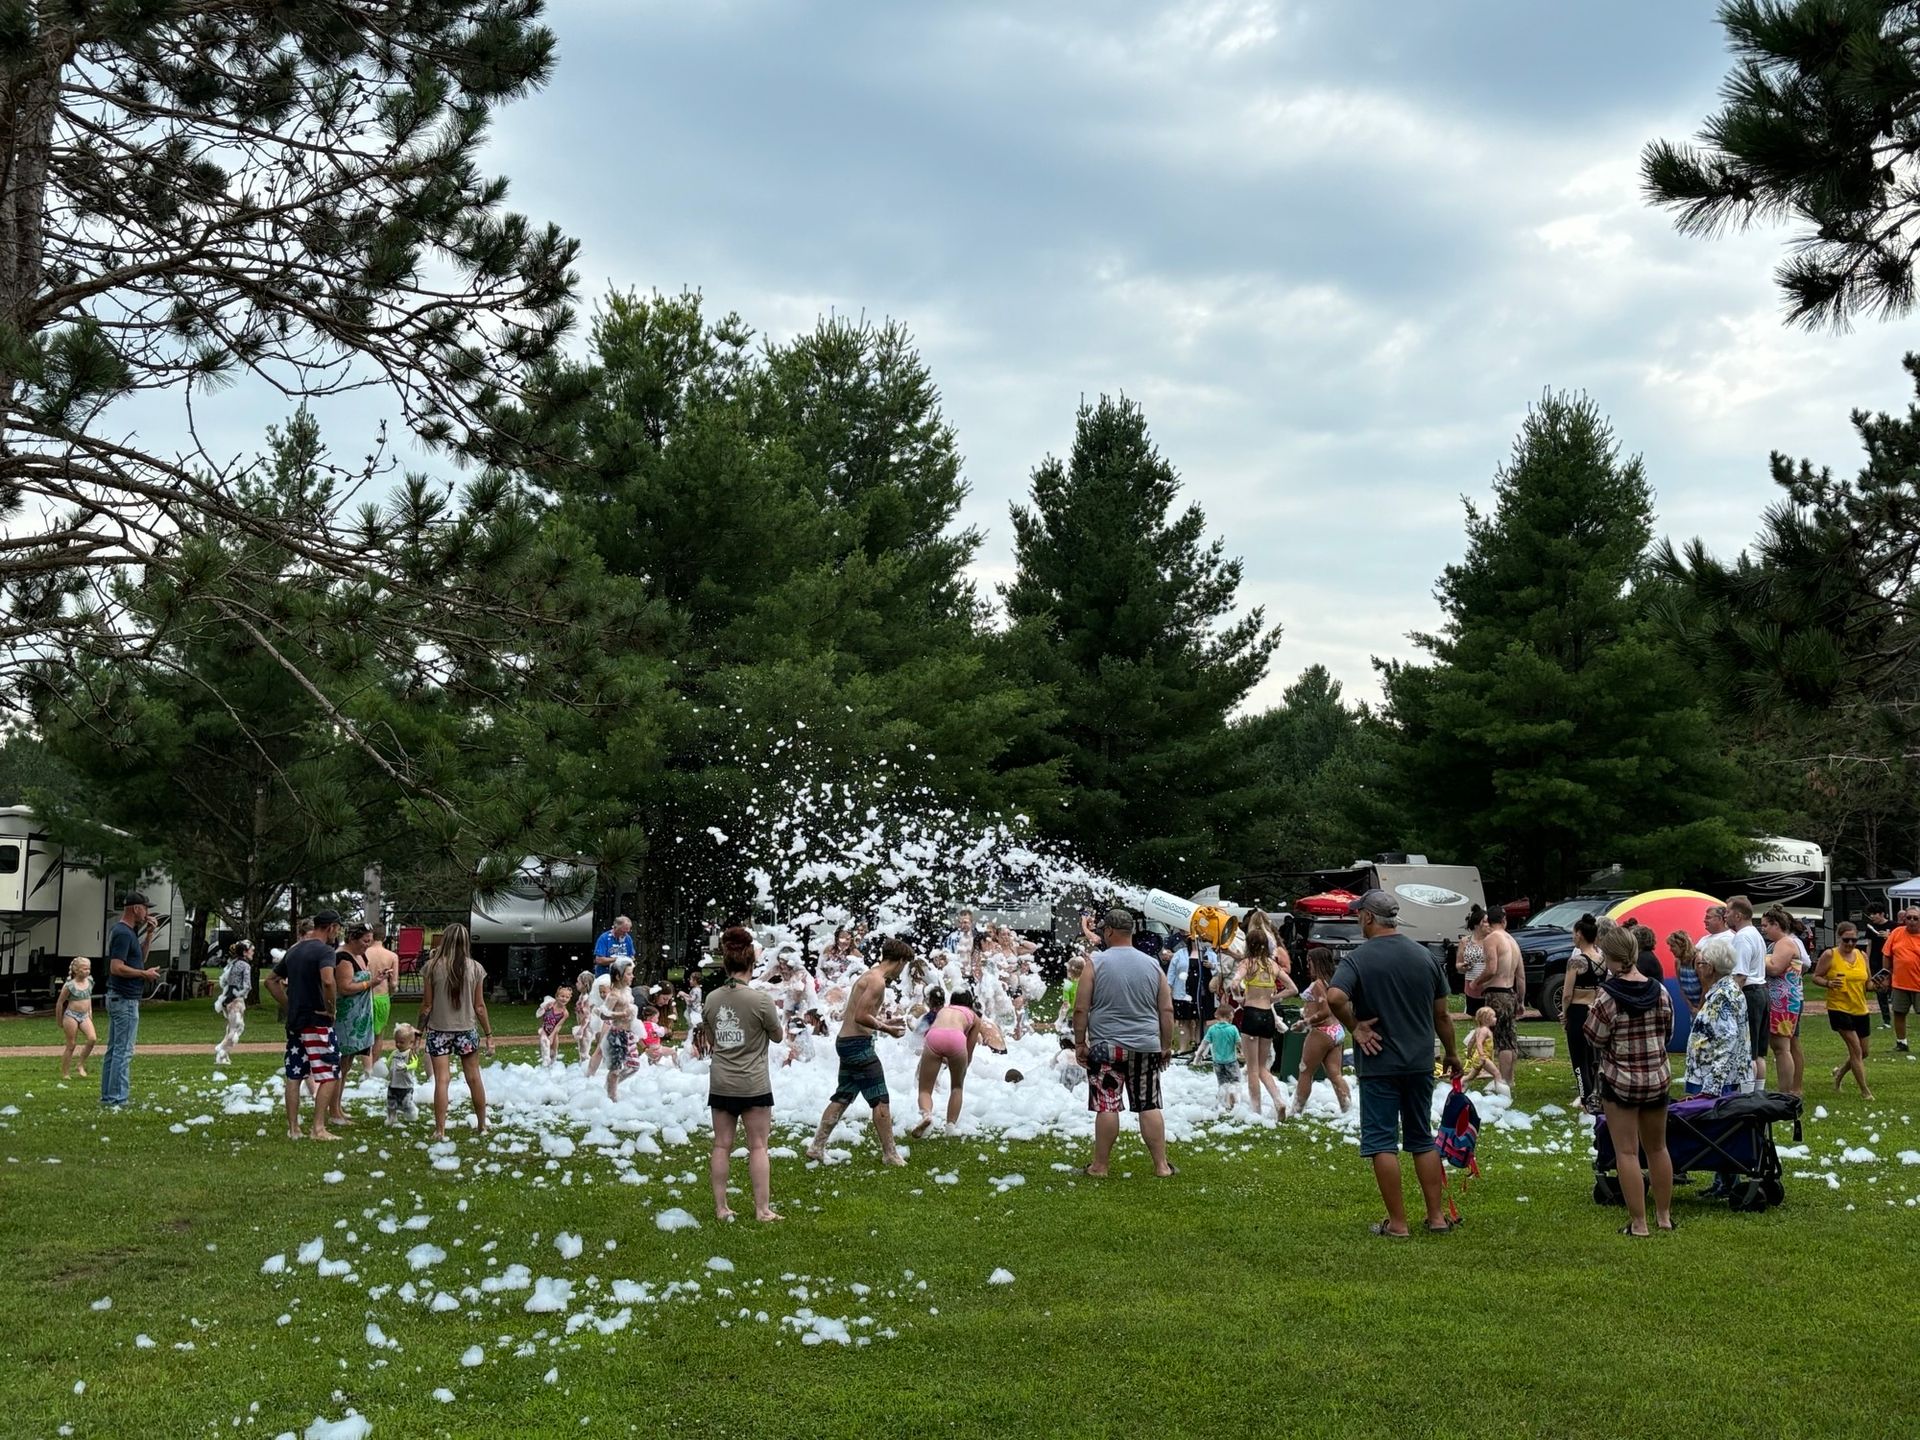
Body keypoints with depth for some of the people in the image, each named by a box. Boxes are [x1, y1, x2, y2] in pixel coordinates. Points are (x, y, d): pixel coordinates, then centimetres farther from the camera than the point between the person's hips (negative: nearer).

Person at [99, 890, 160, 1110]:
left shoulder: (126, 931, 14)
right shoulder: (123, 933, -18)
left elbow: (139, 958, 23)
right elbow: (117, 968, -24)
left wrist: (149, 934, 12)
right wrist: (145, 974, -15)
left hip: (118, 998, 11)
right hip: (125, 1000, -11)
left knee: (114, 1050, 13)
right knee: (123, 1051, -7)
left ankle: (108, 1096, 17)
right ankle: (117, 1099, -5)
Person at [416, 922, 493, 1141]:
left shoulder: (432, 966, -8)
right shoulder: (474, 968, -3)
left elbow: (427, 1005, -6)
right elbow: (479, 1006, 0)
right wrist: (488, 1034, 8)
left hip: (439, 1030, -2)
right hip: (466, 1030, 2)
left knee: (442, 1080, -1)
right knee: (474, 1078, 14)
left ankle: (440, 1130, -4)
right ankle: (482, 1125, 25)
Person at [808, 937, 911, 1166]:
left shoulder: (868, 977, 16)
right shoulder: (877, 981, -16)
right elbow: (861, 1017, -23)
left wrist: (883, 1022, 21)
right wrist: (886, 1029, -13)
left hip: (846, 1042, 10)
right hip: (858, 1044, -10)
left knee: (842, 1097, 16)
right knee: (880, 1100, -3)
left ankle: (817, 1147, 18)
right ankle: (889, 1154, 1)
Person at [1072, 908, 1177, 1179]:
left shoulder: (1096, 963, -5)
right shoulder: (1152, 965, 5)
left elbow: (1081, 1009, -6)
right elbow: (1167, 1010, 6)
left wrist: (1080, 1043, 3)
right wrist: (1166, 1046, 13)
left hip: (1106, 1047, -3)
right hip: (1146, 1048, 3)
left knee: (1106, 1107, 0)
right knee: (1149, 1106, 7)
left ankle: (1099, 1166, 6)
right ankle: (1161, 1165, 8)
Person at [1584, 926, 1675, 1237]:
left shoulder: (1607, 997, -18)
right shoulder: (1659, 991, -3)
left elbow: (1595, 1040, -10)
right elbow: (1668, 1031, 9)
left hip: (1621, 1080, -5)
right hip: (1658, 1079, 5)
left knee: (1627, 1152, 1)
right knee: (1657, 1148, 19)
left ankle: (1638, 1223, 1)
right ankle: (1664, 1216, 28)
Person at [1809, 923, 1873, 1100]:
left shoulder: (1862, 955, 6)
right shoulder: (1830, 955, -7)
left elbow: (1867, 982, 15)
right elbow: (1815, 977, -4)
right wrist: (1828, 983, -23)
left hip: (1860, 1010, 6)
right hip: (1839, 1009, -6)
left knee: (1863, 1053, 14)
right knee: (1856, 1049, -10)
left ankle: (1840, 1072, 40)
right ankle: (1864, 1091, 0)